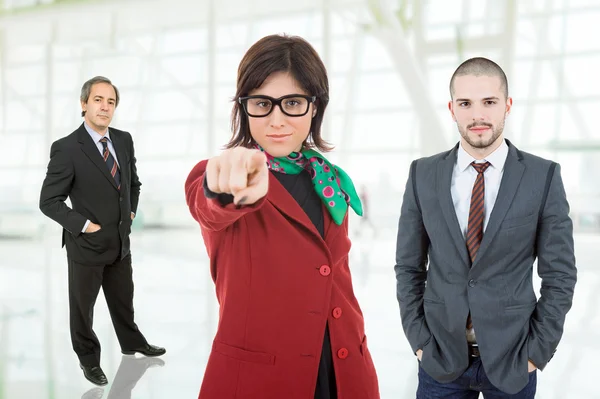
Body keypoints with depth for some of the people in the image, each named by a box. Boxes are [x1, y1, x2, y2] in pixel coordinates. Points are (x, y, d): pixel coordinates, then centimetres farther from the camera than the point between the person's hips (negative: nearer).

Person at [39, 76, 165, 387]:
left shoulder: (124, 140, 0)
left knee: (123, 300, 24)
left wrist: (131, 211, 7)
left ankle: (132, 343, 46)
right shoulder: (66, 148, -18)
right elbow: (49, 201, -15)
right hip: (86, 244, -5)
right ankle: (88, 359, 36)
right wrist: (83, 225, -18)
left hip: (120, 242, 5)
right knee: (82, 307, 14)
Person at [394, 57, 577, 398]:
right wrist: (419, 340, -2)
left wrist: (537, 352, -6)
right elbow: (409, 267, 2)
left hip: (512, 359, -1)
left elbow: (560, 274, -3)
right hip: (440, 357, 1)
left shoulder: (544, 177, -7)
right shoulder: (423, 174, -3)